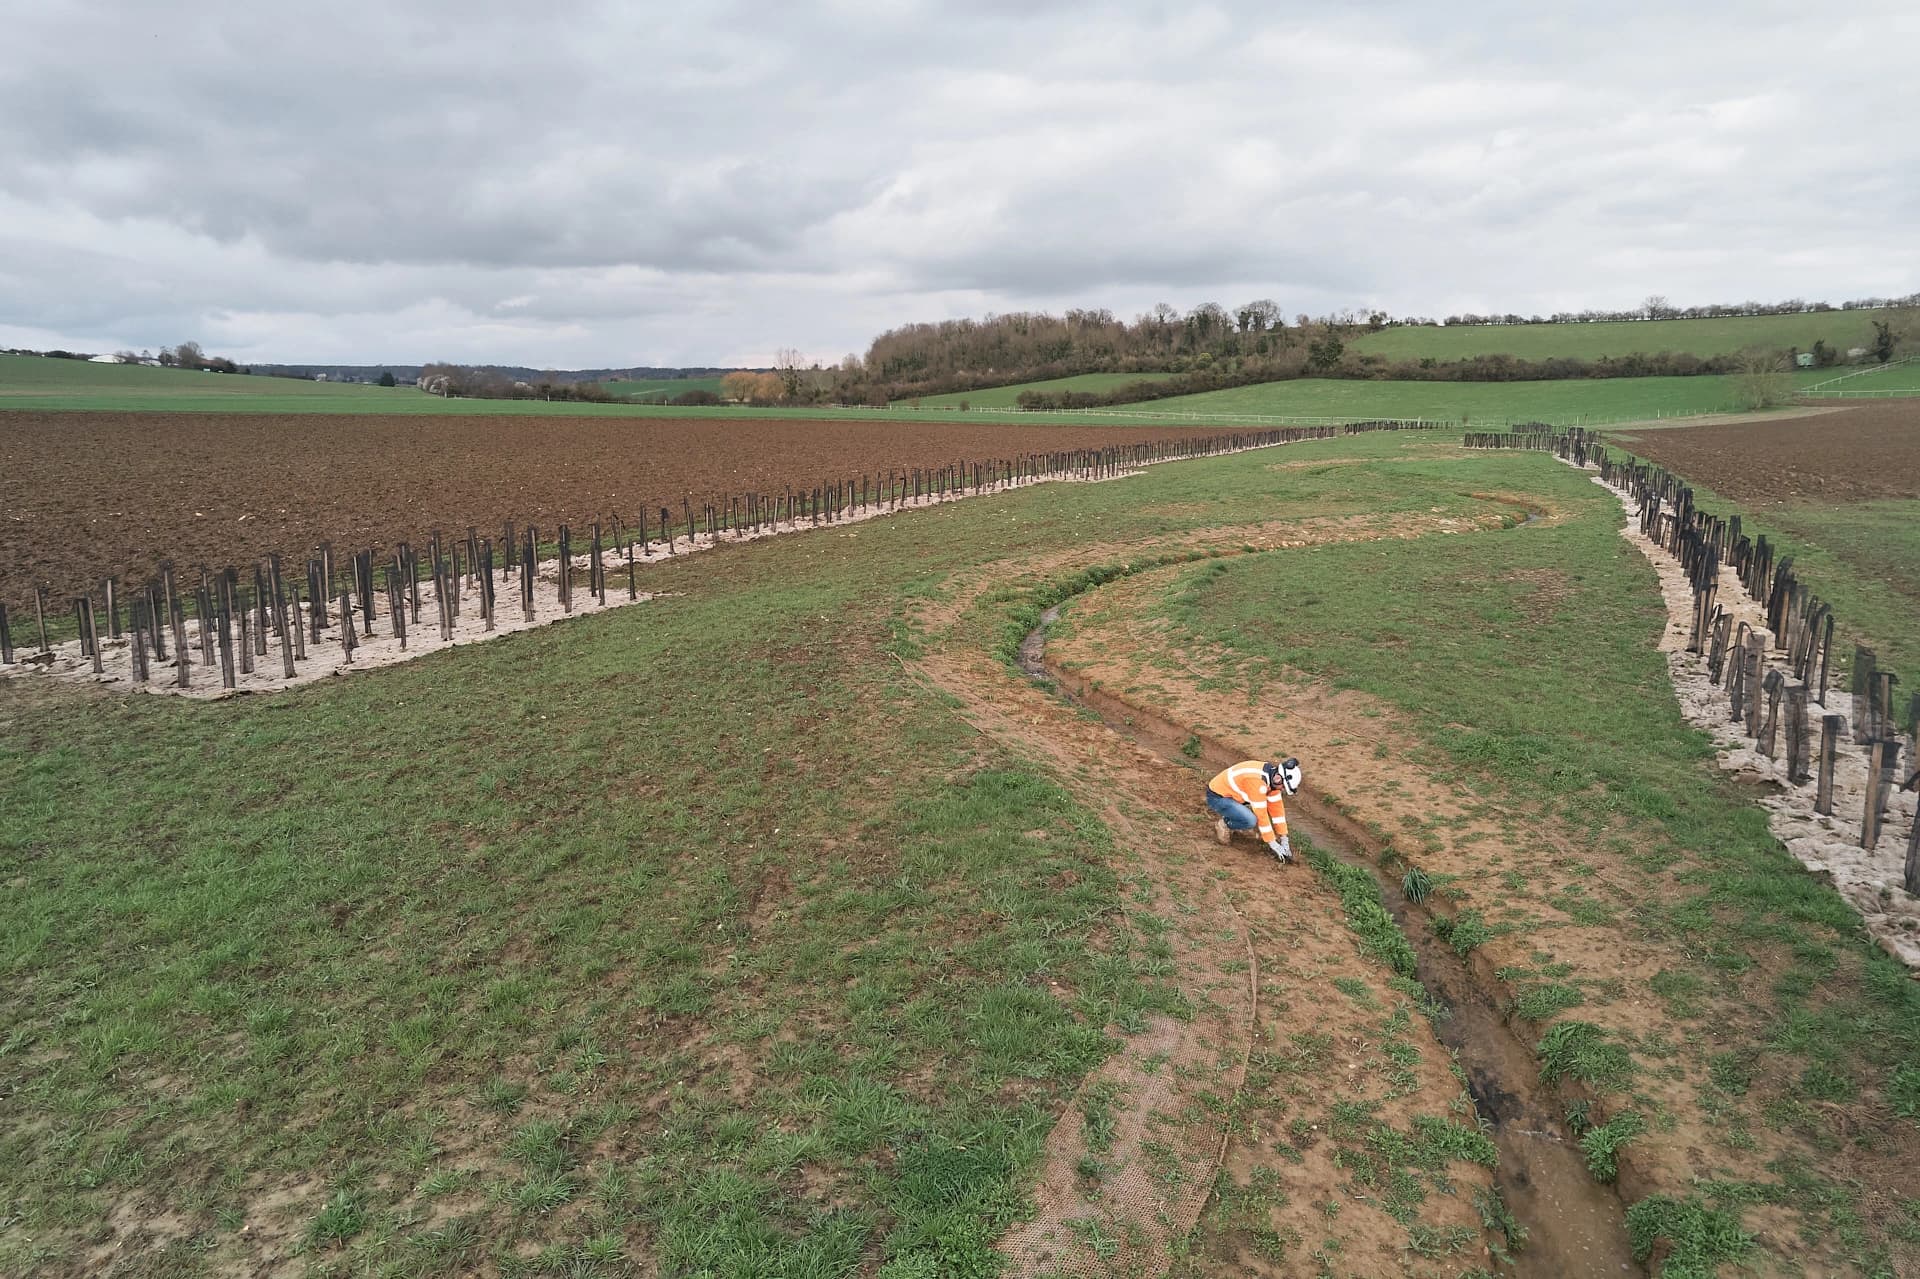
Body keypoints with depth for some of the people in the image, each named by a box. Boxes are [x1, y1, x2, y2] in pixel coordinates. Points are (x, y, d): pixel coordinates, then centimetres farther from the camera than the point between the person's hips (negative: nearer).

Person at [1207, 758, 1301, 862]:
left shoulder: (1273, 776, -4)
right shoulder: (1257, 780, -32)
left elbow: (1277, 807, 1)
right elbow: (1261, 815, -27)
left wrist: (1284, 838, 1)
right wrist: (1273, 844, -20)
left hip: (1230, 792, 9)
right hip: (1217, 797, -9)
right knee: (1251, 821, -29)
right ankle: (1223, 823, -1)